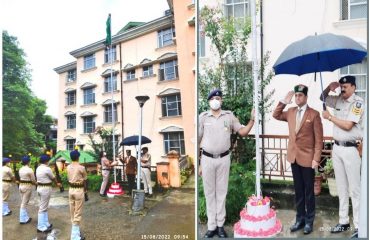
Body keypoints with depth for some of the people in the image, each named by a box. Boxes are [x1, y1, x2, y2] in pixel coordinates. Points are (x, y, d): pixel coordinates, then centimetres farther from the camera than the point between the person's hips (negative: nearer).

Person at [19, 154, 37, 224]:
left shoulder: (20, 169, 6)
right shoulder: (30, 170, -17)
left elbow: (21, 178, 7)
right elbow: (33, 180, -12)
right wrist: (36, 183, 8)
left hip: (21, 185, 8)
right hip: (27, 186, -8)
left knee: (22, 202, 15)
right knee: (24, 203, 2)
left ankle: (25, 217, 26)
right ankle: (23, 219, 11)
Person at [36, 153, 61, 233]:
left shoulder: (38, 168, 9)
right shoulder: (47, 169, -18)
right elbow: (53, 178, -5)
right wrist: (57, 183, 16)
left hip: (40, 187, 10)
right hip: (46, 189, -10)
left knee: (44, 207, 18)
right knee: (43, 208, -1)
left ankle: (45, 224, 28)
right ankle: (41, 227, 8)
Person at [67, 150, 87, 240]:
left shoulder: (68, 167, 3)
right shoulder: (81, 167, -13)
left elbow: (69, 179, 5)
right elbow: (84, 180, -3)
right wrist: (85, 189, 11)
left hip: (71, 189, 6)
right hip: (79, 190, -6)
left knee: (72, 212, 17)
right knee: (78, 213, 1)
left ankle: (75, 230, 32)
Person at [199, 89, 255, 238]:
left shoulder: (229, 116, 3)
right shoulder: (203, 117, -1)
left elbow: (243, 132, 8)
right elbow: (197, 140, 2)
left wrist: (252, 120, -8)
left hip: (224, 159, 1)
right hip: (207, 159, -1)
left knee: (221, 192, 9)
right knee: (209, 192, 7)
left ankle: (220, 225, 21)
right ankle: (211, 226, 18)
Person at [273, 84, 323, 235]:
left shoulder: (314, 114, -9)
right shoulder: (290, 111, 6)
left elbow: (318, 139, -9)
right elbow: (276, 115, 18)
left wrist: (316, 159, -14)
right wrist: (284, 102, 4)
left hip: (307, 158, -4)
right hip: (293, 156, 5)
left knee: (308, 191, 9)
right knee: (298, 191, 14)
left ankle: (309, 221, 23)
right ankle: (300, 219, 26)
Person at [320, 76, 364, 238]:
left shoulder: (358, 103, -10)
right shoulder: (338, 100, 10)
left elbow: (347, 126, -17)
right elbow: (323, 97, 25)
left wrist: (330, 117, -6)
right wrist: (329, 87, 5)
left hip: (350, 149, -7)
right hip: (337, 148, 7)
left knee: (354, 189, -1)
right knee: (341, 188, 13)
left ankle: (359, 226, 9)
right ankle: (343, 221, 24)